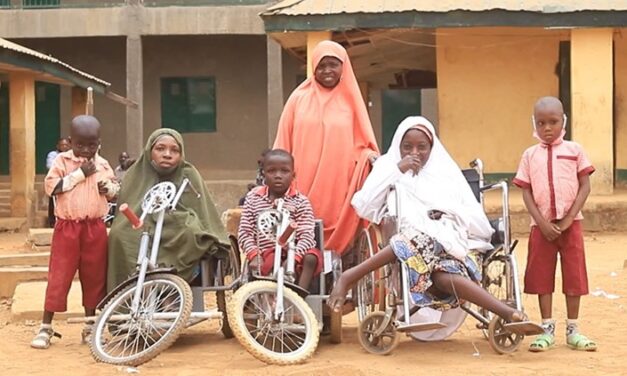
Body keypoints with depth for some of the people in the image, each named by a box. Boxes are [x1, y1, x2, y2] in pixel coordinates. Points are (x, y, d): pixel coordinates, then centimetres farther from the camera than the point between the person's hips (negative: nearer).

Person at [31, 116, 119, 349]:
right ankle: (46, 327, 4)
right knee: (58, 276, -3)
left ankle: (90, 327, 20)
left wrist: (108, 187, -6)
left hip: (95, 228, 3)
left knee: (94, 277, 8)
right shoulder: (62, 161, -2)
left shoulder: (102, 165, 8)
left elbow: (116, 189, 18)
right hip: (67, 227, -3)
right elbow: (51, 186, -13)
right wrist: (79, 174, -16)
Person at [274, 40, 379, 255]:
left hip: (338, 187, 1)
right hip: (302, 186, 0)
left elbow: (360, 144, 11)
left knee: (336, 239, -4)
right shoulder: (299, 99, 9)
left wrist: (368, 156, -10)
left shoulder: (349, 101, 11)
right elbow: (283, 144, 9)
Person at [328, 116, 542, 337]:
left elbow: (478, 221, 13)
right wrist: (397, 170, -2)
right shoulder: (388, 168, 18)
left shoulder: (447, 172, 20)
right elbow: (364, 207, -1)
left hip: (456, 242, 1)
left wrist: (449, 212, -7)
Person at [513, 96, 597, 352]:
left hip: (571, 223, -1)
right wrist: (542, 223, -9)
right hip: (542, 225, 1)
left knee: (573, 275, 3)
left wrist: (569, 218, -9)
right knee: (542, 276, 3)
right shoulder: (530, 155, 5)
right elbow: (526, 192, 2)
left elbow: (585, 186, 0)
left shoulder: (574, 150, 3)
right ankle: (547, 329, 12)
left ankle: (572, 330, 13)